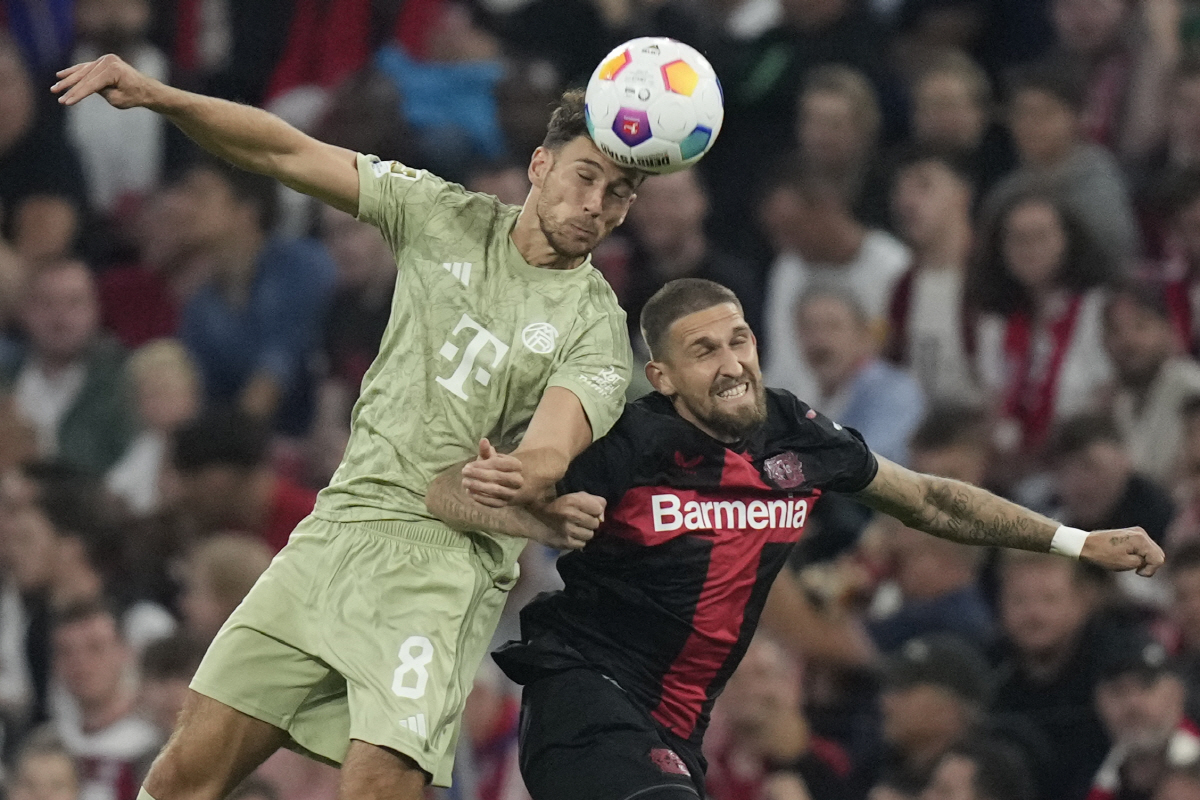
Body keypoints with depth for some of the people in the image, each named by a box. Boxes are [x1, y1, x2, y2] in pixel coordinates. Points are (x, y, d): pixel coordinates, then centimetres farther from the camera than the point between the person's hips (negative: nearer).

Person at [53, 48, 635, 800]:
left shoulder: (597, 325, 0)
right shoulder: (446, 217, 9)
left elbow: (553, 446, -17)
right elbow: (288, 153, 6)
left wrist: (522, 476, -42)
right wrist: (156, 95, -6)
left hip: (447, 561, -3)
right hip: (339, 525, 3)